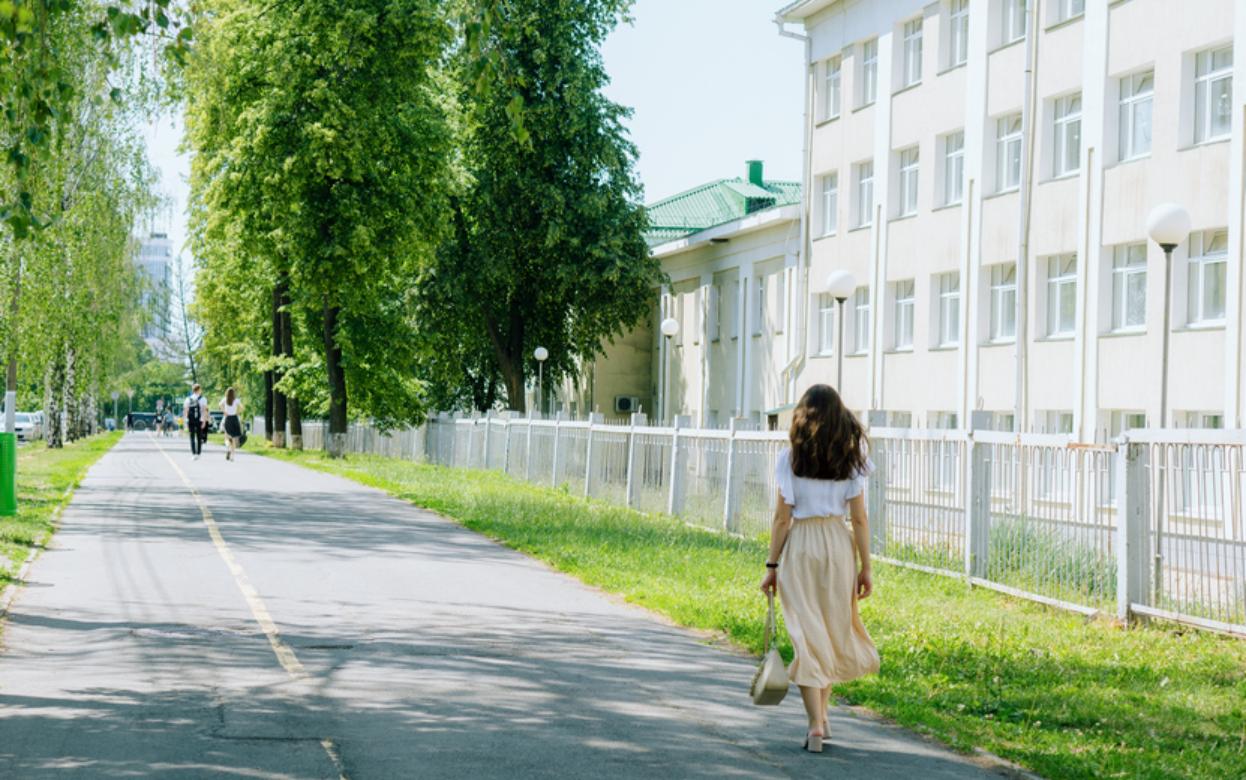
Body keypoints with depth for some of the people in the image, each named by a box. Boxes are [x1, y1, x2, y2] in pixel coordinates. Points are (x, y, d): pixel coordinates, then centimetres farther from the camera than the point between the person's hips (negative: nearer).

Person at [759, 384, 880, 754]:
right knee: (834, 630, 17)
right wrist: (865, 568, 7)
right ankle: (821, 713, 26)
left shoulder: (790, 458, -5)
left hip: (799, 546, -2)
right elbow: (859, 519, 1)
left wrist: (772, 565, 2)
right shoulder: (850, 459, 1)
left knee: (807, 634, 1)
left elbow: (782, 517, -5)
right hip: (839, 543, 2)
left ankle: (816, 723, -6)